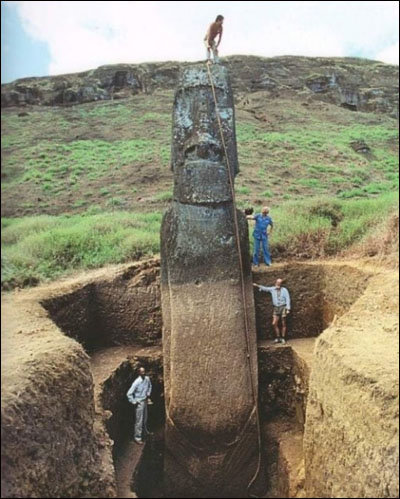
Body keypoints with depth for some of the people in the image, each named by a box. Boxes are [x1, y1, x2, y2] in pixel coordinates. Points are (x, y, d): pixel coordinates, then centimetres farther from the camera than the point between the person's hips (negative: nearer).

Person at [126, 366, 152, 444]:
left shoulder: (147, 379, -7)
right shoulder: (137, 382, -27)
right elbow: (129, 393, -24)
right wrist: (134, 402, -17)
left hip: (145, 401, 7)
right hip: (139, 403, -7)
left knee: (145, 418, 24)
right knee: (139, 420, -1)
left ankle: (145, 431, 45)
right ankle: (137, 437, 10)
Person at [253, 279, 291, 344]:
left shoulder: (284, 290, -4)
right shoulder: (272, 289, 6)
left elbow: (287, 299, -5)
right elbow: (265, 288, 6)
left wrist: (288, 308, -12)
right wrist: (258, 286, -8)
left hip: (283, 307, -3)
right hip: (276, 308, 3)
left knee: (283, 323, 1)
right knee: (274, 323, -2)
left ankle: (283, 338, 10)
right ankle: (278, 337, 9)